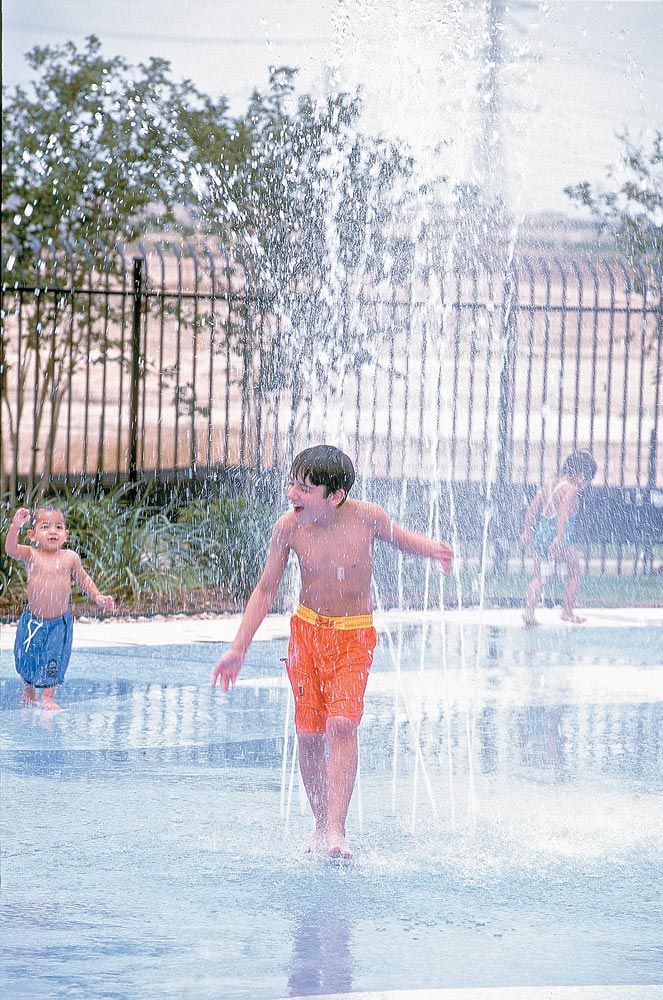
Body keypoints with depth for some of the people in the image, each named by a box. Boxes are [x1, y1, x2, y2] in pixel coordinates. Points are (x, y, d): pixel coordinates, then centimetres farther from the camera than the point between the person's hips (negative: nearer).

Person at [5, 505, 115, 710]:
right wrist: (15, 526, -41)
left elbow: (82, 579, 11)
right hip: (32, 621, 0)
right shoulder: (31, 555, -8)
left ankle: (48, 697, 12)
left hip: (59, 622, 0)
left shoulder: (69, 557, -3)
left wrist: (98, 597, 1)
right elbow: (11, 549, -27)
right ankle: (28, 689, 38)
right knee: (26, 658, 13)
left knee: (54, 660, 0)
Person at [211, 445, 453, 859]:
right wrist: (238, 649, -4)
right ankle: (321, 825, 17)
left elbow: (400, 538, 9)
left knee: (341, 724, -20)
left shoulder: (367, 518, -16)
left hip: (354, 637, -2)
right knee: (309, 733, 0)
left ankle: (336, 830, -25)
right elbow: (266, 590, 0)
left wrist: (430, 548, -13)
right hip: (307, 631, 2)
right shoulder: (289, 527, -12)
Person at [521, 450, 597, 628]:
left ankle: (529, 610, -8)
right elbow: (564, 512, -21)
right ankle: (568, 611, 11)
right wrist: (560, 537, -28)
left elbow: (533, 508, 15)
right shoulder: (571, 489, -9)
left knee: (538, 577, 7)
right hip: (556, 534, -7)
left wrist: (528, 531, 19)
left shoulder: (549, 485, 15)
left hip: (540, 533, 7)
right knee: (574, 572, 10)